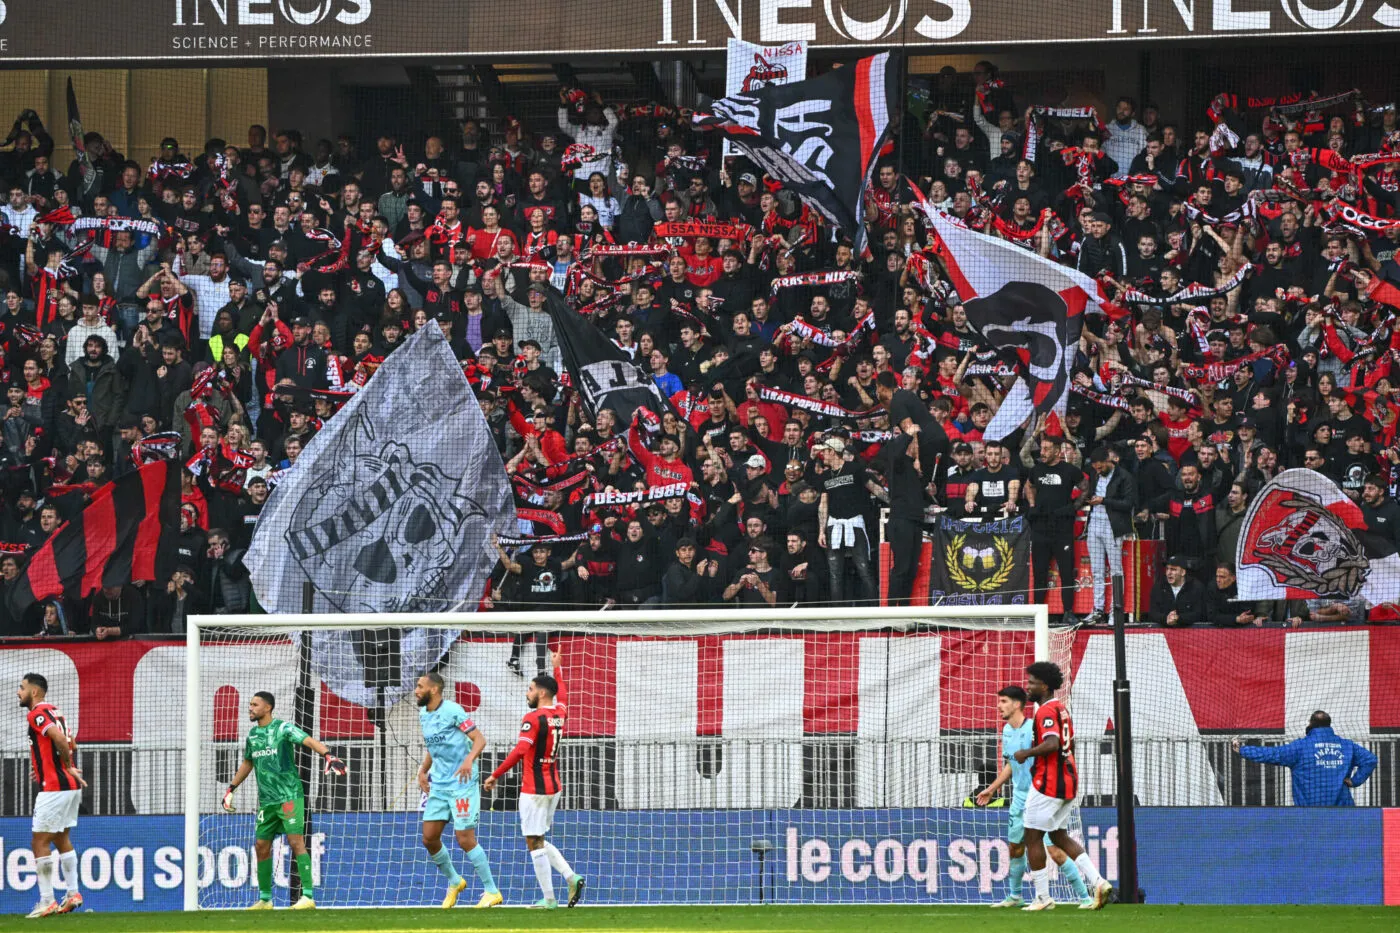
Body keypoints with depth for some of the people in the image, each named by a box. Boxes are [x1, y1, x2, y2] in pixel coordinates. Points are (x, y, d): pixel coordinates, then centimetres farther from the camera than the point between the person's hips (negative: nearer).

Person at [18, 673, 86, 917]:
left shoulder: (37, 714, -12)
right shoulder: (55, 712, 15)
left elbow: (60, 739, -26)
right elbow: (70, 745, 21)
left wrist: (68, 767, -14)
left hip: (53, 788, -9)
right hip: (70, 786, 9)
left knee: (39, 843, -5)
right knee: (62, 840, 19)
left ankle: (47, 901, -6)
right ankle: (72, 894, 19)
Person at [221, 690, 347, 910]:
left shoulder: (283, 728, -7)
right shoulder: (252, 735, 13)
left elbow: (308, 741, -21)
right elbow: (247, 763, 29)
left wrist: (328, 755, -39)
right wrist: (231, 789, 30)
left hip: (289, 795, -7)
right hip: (267, 800, 7)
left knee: (296, 840, -14)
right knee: (261, 846, 6)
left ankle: (308, 896, -16)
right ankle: (265, 899, 16)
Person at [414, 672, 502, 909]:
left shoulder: (452, 711, -14)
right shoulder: (424, 715, 10)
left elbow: (479, 739, -16)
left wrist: (469, 761, -33)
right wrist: (423, 771, 9)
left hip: (462, 784, -8)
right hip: (438, 785, 8)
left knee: (465, 840, -9)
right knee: (429, 838, 4)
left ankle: (492, 891, 2)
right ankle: (454, 882, 26)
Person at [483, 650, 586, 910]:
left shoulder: (532, 719, -15)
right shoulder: (560, 713, 8)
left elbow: (520, 751, -25)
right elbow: (562, 695, 32)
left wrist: (495, 776, -21)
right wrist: (557, 668, 44)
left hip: (534, 789, -8)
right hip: (553, 787, 8)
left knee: (534, 842, -3)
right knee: (539, 841, 18)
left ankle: (548, 898, -5)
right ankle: (571, 877, 1)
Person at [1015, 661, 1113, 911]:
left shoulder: (1046, 711, -15)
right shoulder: (1062, 709, 15)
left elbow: (1052, 744, -29)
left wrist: (1027, 753, -16)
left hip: (1048, 783, -10)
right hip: (1068, 780, 10)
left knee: (1033, 836, 0)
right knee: (1059, 836, 16)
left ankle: (1043, 898, 2)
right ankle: (1098, 881, 2)